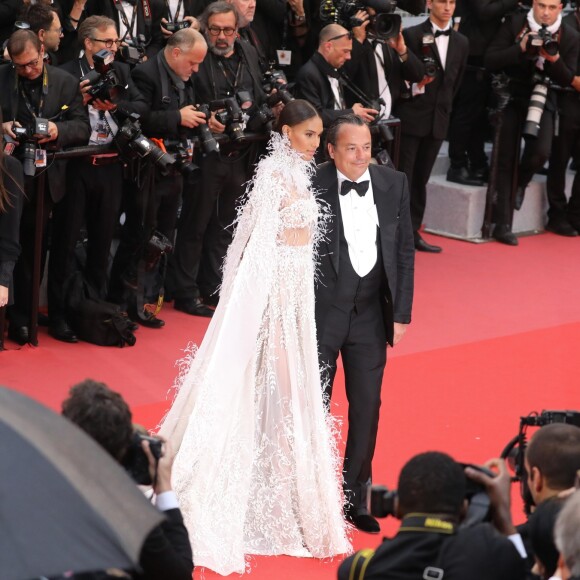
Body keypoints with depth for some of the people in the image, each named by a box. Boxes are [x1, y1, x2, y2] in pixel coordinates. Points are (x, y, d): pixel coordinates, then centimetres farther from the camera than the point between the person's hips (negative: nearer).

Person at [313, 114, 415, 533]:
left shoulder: (394, 185, -2)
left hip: (370, 314, 3)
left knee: (367, 407, 9)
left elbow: (404, 252, 4)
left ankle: (355, 499, 23)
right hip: (322, 311, -3)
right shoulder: (312, 187, -12)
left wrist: (402, 313, 2)